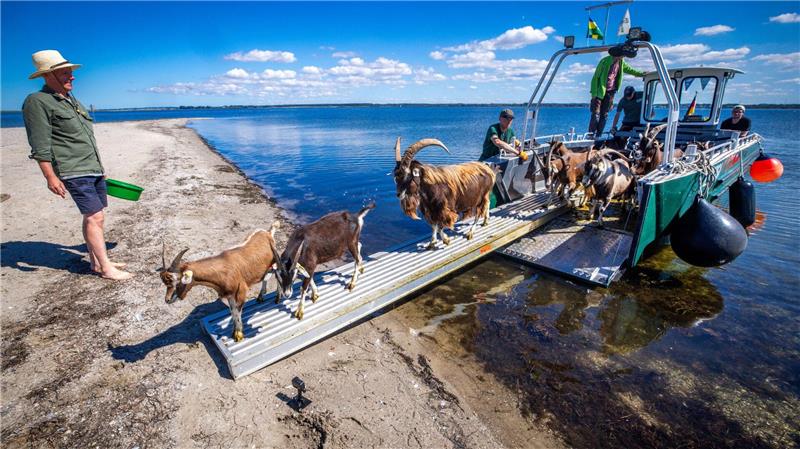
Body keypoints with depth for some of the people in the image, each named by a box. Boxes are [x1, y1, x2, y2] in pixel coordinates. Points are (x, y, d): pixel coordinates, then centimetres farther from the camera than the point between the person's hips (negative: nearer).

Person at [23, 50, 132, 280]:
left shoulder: (72, 101, 19)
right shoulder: (37, 102, -8)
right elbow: (39, 146, -13)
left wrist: (99, 169, 23)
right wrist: (51, 177, -18)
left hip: (93, 170, 9)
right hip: (74, 173, -9)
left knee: (93, 217, 11)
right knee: (95, 217, -12)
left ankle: (95, 261, 20)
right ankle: (106, 268, -7)